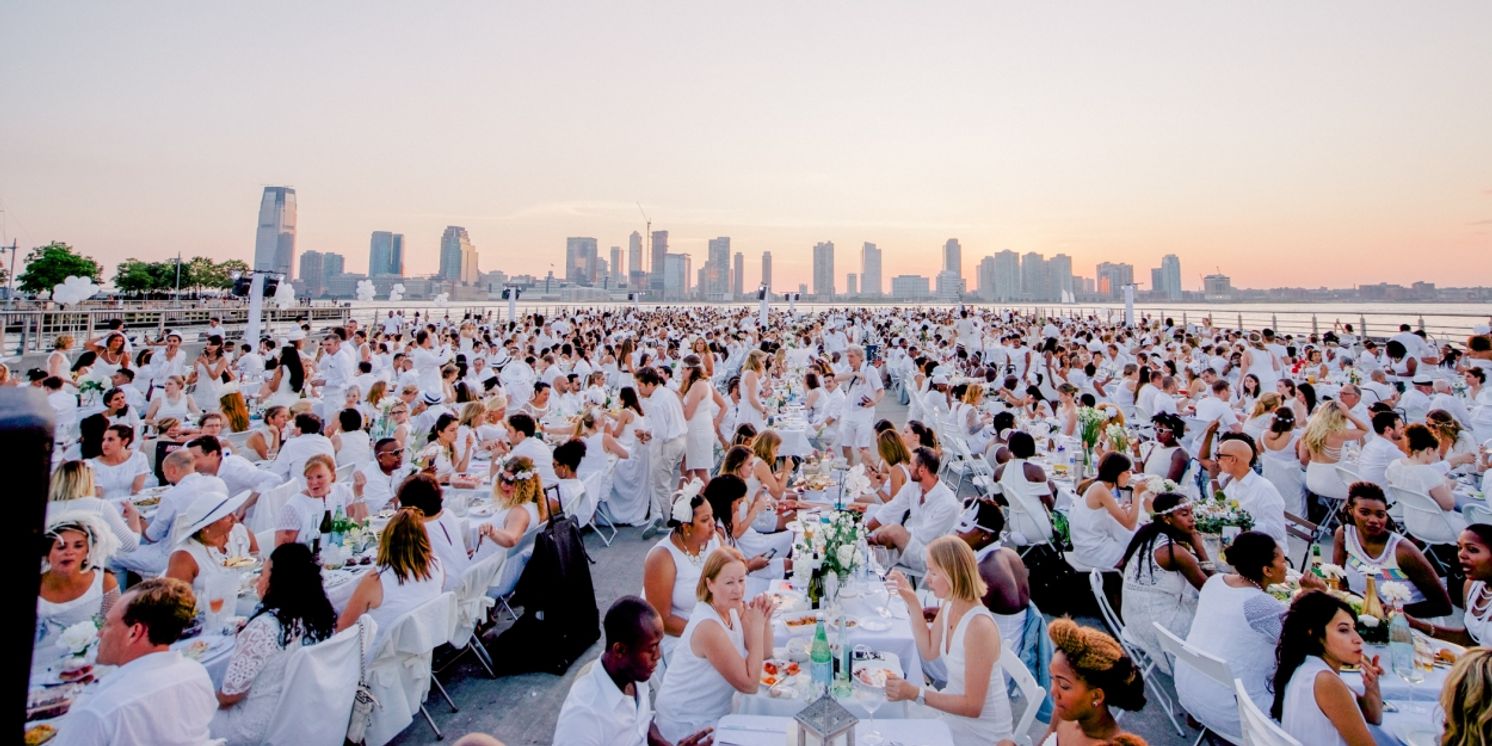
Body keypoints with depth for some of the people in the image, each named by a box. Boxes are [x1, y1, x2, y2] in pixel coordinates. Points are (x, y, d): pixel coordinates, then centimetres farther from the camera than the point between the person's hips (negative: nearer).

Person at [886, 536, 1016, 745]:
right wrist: (913, 603, -2)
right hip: (951, 715, 7)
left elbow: (973, 707, -26)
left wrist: (915, 693, -31)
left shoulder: (979, 626, -30)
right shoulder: (949, 605, -6)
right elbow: (929, 651, 8)